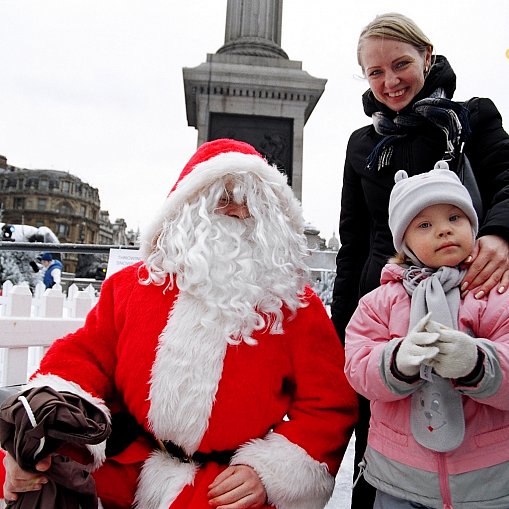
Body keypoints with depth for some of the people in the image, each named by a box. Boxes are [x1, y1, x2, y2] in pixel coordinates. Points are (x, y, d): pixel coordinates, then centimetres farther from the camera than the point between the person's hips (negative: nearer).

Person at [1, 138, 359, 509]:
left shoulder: (296, 305, -1)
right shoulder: (134, 284, 7)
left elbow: (328, 403, -2)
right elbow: (86, 355, 3)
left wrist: (269, 472, -14)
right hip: (129, 463, 3)